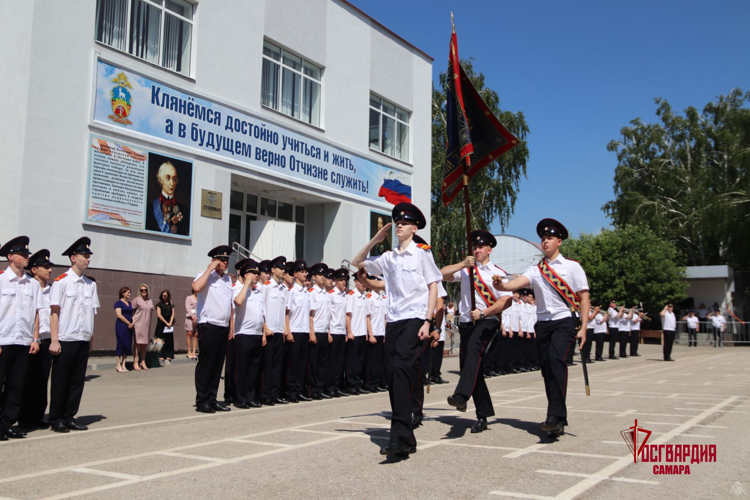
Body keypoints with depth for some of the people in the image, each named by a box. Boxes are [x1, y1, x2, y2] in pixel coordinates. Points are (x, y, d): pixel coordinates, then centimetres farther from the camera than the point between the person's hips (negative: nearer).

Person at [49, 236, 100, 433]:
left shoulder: (91, 284, 10)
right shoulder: (61, 282, -5)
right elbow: (54, 312, -8)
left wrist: (91, 338, 8)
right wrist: (54, 341, -12)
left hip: (83, 341, 5)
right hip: (65, 340, -5)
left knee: (78, 381, 8)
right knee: (60, 381, 3)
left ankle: (69, 417, 19)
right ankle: (56, 420, 13)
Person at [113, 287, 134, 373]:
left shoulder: (129, 303, 17)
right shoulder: (118, 303, -4)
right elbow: (119, 315, -13)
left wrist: (133, 323, -2)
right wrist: (129, 323, -12)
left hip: (129, 326, 7)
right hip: (121, 326, -7)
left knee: (128, 345, 5)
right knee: (120, 344, -5)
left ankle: (123, 365, 11)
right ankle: (118, 365, 2)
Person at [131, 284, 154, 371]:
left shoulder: (150, 301, 14)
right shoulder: (136, 300, -2)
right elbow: (131, 311, -3)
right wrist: (133, 321, -13)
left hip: (147, 325, 5)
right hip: (138, 324, -5)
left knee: (145, 344, 8)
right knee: (137, 343, -6)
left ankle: (143, 362, 16)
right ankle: (135, 363, -2)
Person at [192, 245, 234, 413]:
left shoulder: (228, 279, 16)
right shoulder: (205, 275, -4)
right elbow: (196, 287, -27)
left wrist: (231, 327, 16)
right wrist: (210, 269, -18)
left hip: (224, 328, 7)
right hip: (208, 327, -7)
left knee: (218, 365, 10)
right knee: (205, 364, -3)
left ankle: (212, 400, 17)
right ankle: (201, 401, 4)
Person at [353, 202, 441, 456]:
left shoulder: (422, 254, 3)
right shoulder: (388, 257, 15)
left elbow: (433, 288, -1)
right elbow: (357, 262, 25)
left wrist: (427, 322, -10)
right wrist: (375, 240, 13)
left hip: (414, 318, -6)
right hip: (393, 320, 6)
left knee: (400, 367, -24)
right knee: (392, 375, 4)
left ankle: (400, 434, -26)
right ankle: (407, 439, 13)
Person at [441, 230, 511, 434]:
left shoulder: (497, 273, 4)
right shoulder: (465, 270, 16)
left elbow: (506, 301, -5)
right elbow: (443, 274, 3)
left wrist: (482, 313, -14)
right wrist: (463, 264, -9)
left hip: (488, 321, -5)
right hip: (466, 323, 5)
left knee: (473, 348, -35)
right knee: (467, 364, 4)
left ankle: (461, 396, -48)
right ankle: (483, 415, 14)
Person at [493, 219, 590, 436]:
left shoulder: (572, 266, 4)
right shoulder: (536, 270, 11)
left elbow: (583, 298, 1)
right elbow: (520, 281, -9)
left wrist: (583, 328, -7)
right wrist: (502, 286, -31)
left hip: (565, 321, -4)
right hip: (543, 323, 4)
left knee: (556, 359, -26)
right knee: (547, 369, 5)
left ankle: (555, 416, -27)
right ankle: (558, 422, 16)